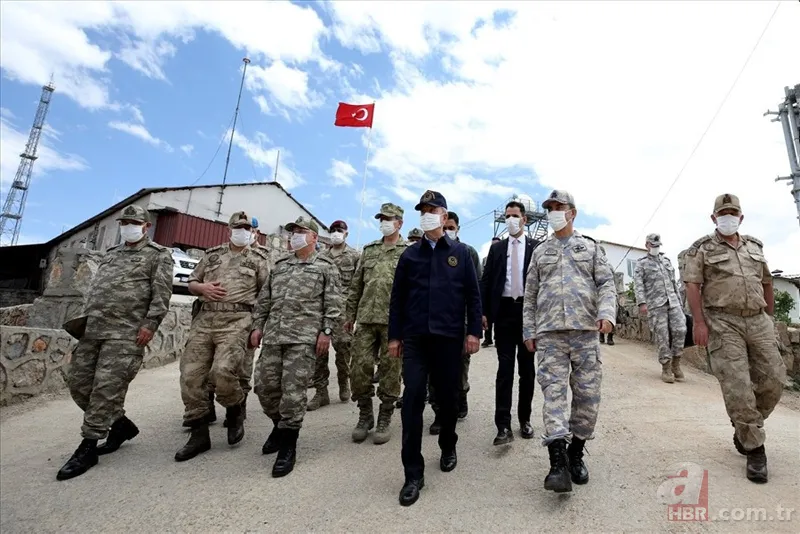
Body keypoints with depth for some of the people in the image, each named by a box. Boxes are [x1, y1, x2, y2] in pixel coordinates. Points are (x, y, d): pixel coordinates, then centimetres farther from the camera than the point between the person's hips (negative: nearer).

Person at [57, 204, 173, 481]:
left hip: (126, 333, -8)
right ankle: (121, 424, 25)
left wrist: (150, 324, -17)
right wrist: (84, 318, 16)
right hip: (92, 329, 8)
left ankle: (87, 448, 5)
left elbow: (161, 292, -9)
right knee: (79, 385, 9)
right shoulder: (110, 254, 23)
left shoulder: (159, 254, 1)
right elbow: (94, 289, 25)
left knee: (106, 388, -8)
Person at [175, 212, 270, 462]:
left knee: (223, 370, -23)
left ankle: (235, 413, 8)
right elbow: (191, 283, 23)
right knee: (191, 375, 0)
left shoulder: (258, 258, 9)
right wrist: (202, 287, 0)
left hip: (236, 320, -4)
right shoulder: (212, 254, 20)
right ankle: (199, 434, 14)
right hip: (204, 318, 5)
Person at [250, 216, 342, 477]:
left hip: (304, 337, -6)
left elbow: (333, 303, -3)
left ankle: (287, 447, 12)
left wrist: (326, 331, -11)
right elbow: (264, 299, 20)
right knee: (264, 385, 8)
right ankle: (280, 425, 34)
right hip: (273, 335, 6)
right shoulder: (279, 265, 19)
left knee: (293, 391, -4)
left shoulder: (326, 266, 3)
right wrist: (258, 325, 12)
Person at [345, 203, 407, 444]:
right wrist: (350, 314, 12)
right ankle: (365, 415, 22)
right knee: (360, 367, 3)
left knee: (390, 370, 4)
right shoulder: (369, 250, 15)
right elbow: (356, 285, 15)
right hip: (366, 318, 4)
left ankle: (385, 419, 20)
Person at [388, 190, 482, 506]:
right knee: (412, 400, -5)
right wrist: (394, 335, 3)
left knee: (448, 397, 12)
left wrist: (473, 332, -3)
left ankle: (448, 447, 38)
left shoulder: (460, 253, 7)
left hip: (449, 337, 0)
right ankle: (413, 473, 4)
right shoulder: (410, 255, 9)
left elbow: (473, 295, 4)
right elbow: (397, 298, 8)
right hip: (415, 338, 1)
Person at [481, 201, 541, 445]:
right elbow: (486, 280, 6)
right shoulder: (497, 247, 10)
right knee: (505, 368, -2)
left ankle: (524, 419, 25)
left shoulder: (536, 247, 5)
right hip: (504, 311, 0)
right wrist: (484, 311, -3)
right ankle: (504, 426, 0)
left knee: (527, 367, 10)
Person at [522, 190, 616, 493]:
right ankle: (558, 463, -8)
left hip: (586, 331, 0)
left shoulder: (590, 247, 14)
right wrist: (528, 331, 8)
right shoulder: (540, 252, 15)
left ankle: (575, 454, 21)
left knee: (588, 394, 3)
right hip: (549, 332, 0)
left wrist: (607, 313, -13)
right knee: (553, 392, -8)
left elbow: (606, 283, 5)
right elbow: (530, 295, 14)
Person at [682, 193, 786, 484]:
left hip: (758, 321, 6)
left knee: (773, 379, 4)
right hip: (722, 323, -5)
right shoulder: (702, 248, 0)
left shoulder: (755, 246, 17)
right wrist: (698, 322, -15)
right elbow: (692, 285, -7)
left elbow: (766, 283, 22)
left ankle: (744, 426, 27)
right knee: (737, 385, -7)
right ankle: (754, 448, 5)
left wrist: (769, 317, 18)